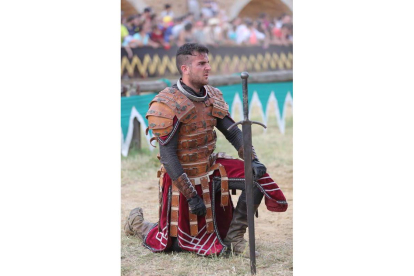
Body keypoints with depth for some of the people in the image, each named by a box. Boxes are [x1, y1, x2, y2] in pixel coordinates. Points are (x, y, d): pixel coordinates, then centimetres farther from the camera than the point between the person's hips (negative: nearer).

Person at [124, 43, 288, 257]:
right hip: (183, 178, -6)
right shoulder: (166, 105, -21)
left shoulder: (213, 97, 1)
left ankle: (234, 237, 3)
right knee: (180, 243, 2)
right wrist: (191, 196, -23)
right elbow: (168, 157, -22)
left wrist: (253, 160, -16)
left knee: (258, 178, -11)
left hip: (211, 169, 6)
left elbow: (233, 132, 3)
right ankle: (137, 223, 30)